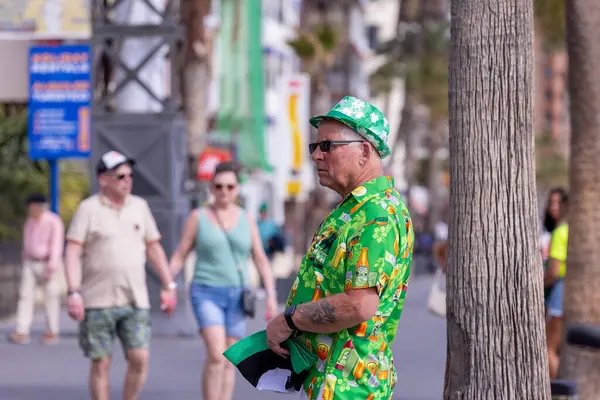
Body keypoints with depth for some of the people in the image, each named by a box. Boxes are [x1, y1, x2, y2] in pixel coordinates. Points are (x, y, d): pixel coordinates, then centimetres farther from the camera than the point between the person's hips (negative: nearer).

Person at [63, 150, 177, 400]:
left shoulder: (139, 206, 10)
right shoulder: (89, 209, -4)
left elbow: (154, 248, 16)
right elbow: (72, 252, -9)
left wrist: (169, 286, 11)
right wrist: (73, 293, -19)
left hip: (135, 301, 3)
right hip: (97, 302, -3)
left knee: (139, 359, -5)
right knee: (101, 363, 1)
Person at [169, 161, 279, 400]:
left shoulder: (246, 219, 6)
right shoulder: (198, 217, -1)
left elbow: (261, 261, 5)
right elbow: (179, 257, 1)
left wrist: (271, 296, -4)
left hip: (236, 297, 3)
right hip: (207, 295, -3)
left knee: (229, 362, 5)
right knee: (216, 355, -20)